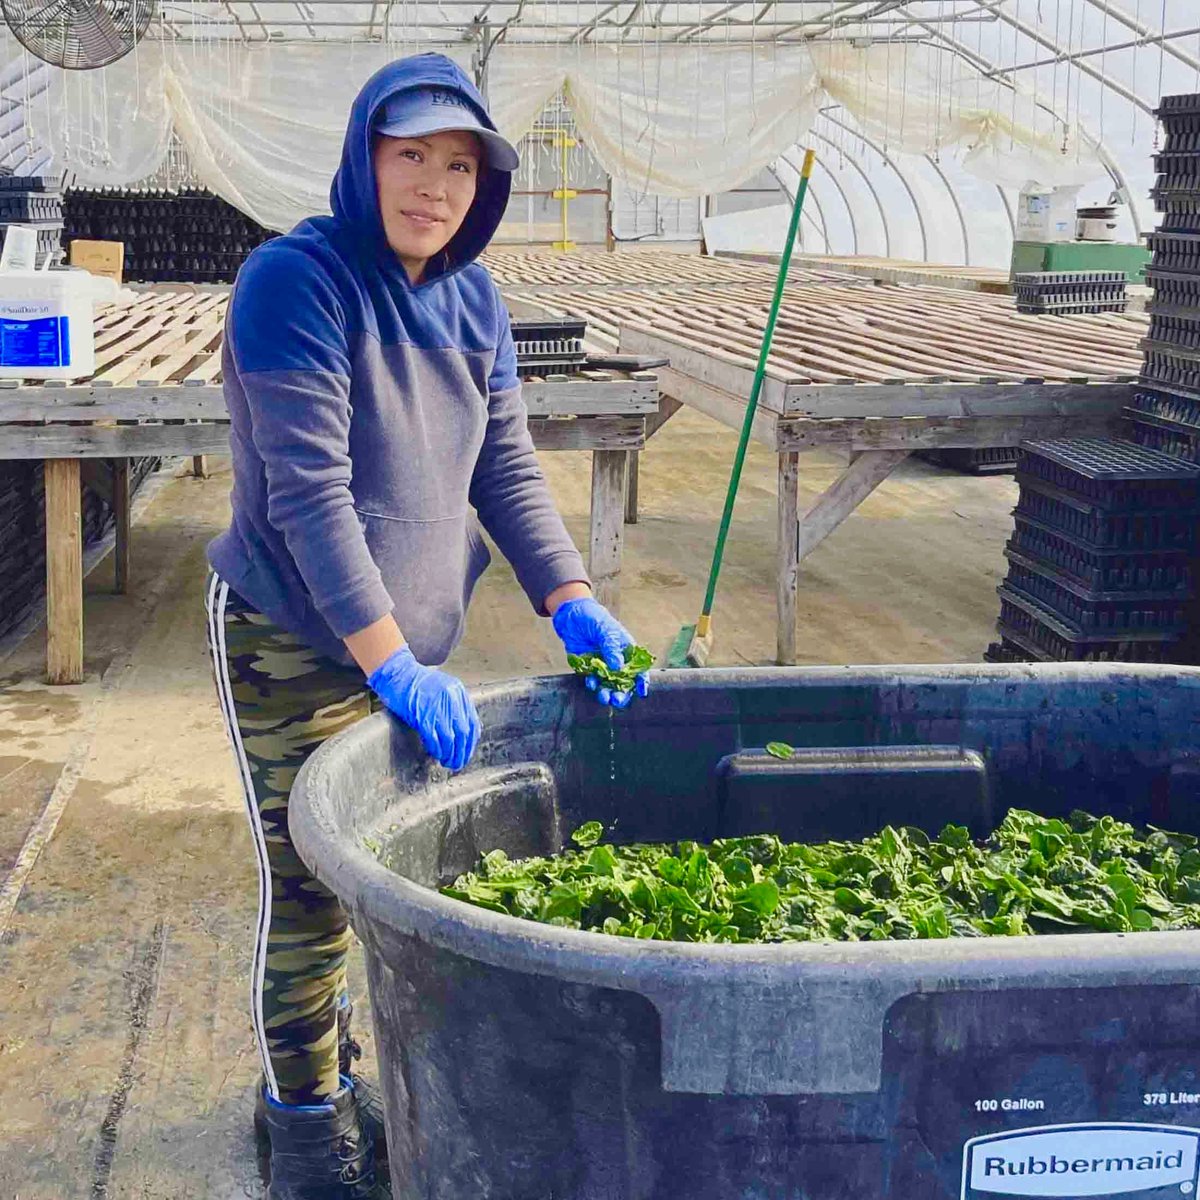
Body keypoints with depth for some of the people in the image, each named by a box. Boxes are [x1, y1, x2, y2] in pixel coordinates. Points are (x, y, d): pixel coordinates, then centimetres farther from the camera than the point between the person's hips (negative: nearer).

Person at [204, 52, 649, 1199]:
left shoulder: (472, 299, 5)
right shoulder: (294, 278, -17)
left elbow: (506, 469, 7)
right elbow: (309, 489, -23)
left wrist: (569, 599, -7)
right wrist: (392, 663, -27)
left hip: (407, 639, 6)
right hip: (290, 642, -6)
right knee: (307, 888, 0)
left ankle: (359, 1080, 35)